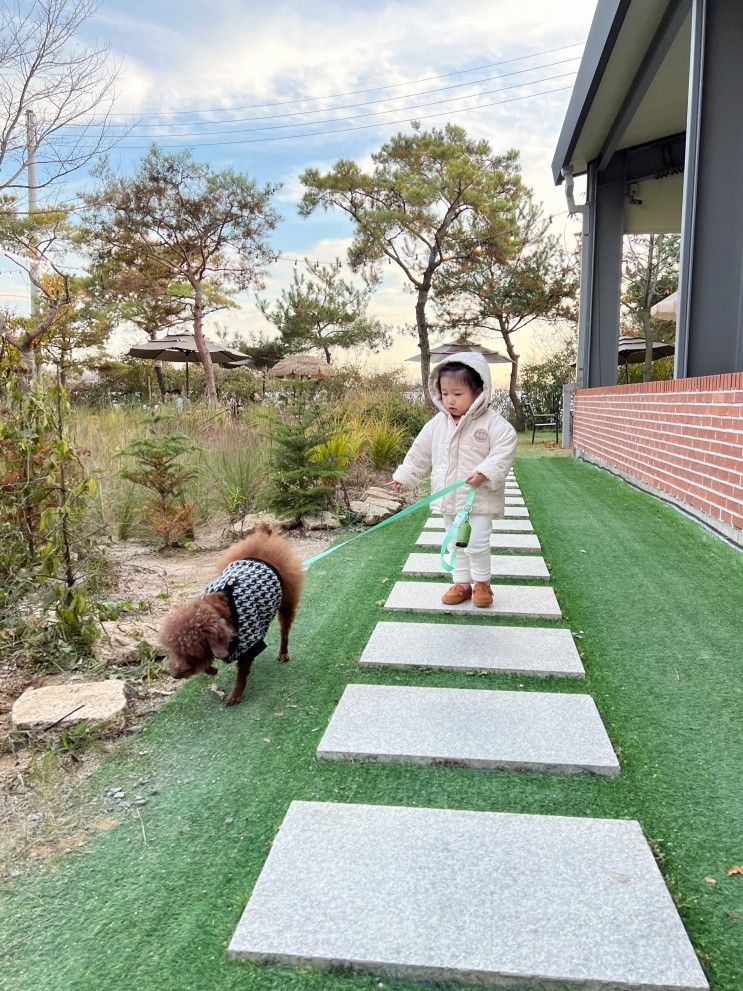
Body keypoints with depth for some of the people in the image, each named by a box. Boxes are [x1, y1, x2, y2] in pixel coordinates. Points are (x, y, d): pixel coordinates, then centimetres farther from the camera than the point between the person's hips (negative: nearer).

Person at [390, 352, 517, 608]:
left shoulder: (493, 422, -13)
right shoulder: (437, 423, 3)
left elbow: (504, 449, -18)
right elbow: (419, 452, 11)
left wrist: (485, 473, -29)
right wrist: (403, 476, 13)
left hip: (479, 498, -5)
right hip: (449, 499, 5)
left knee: (477, 544, -4)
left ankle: (482, 583, 19)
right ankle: (461, 582, 30)